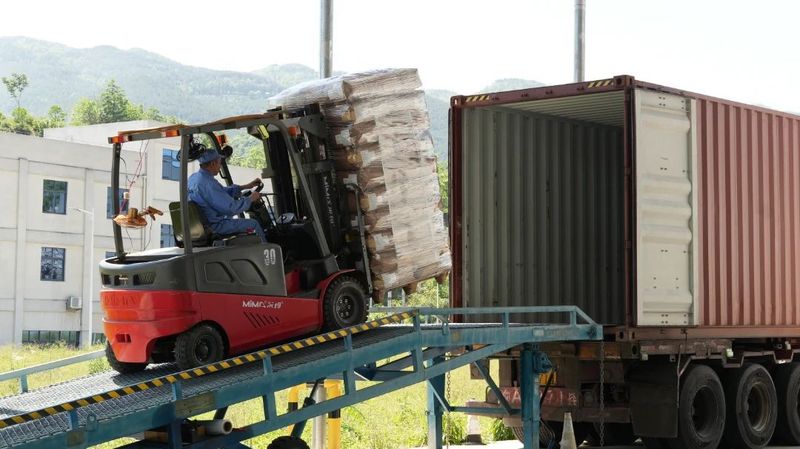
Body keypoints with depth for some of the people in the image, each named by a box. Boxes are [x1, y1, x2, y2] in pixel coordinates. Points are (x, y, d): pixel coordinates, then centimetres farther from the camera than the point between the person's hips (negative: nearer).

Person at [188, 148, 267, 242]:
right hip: (214, 226, -10)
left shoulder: (193, 177, 5)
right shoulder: (208, 183, -27)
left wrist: (246, 186, 16)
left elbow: (222, 192, 17)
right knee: (253, 224, 2)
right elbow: (232, 207, -26)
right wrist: (251, 198, -10)